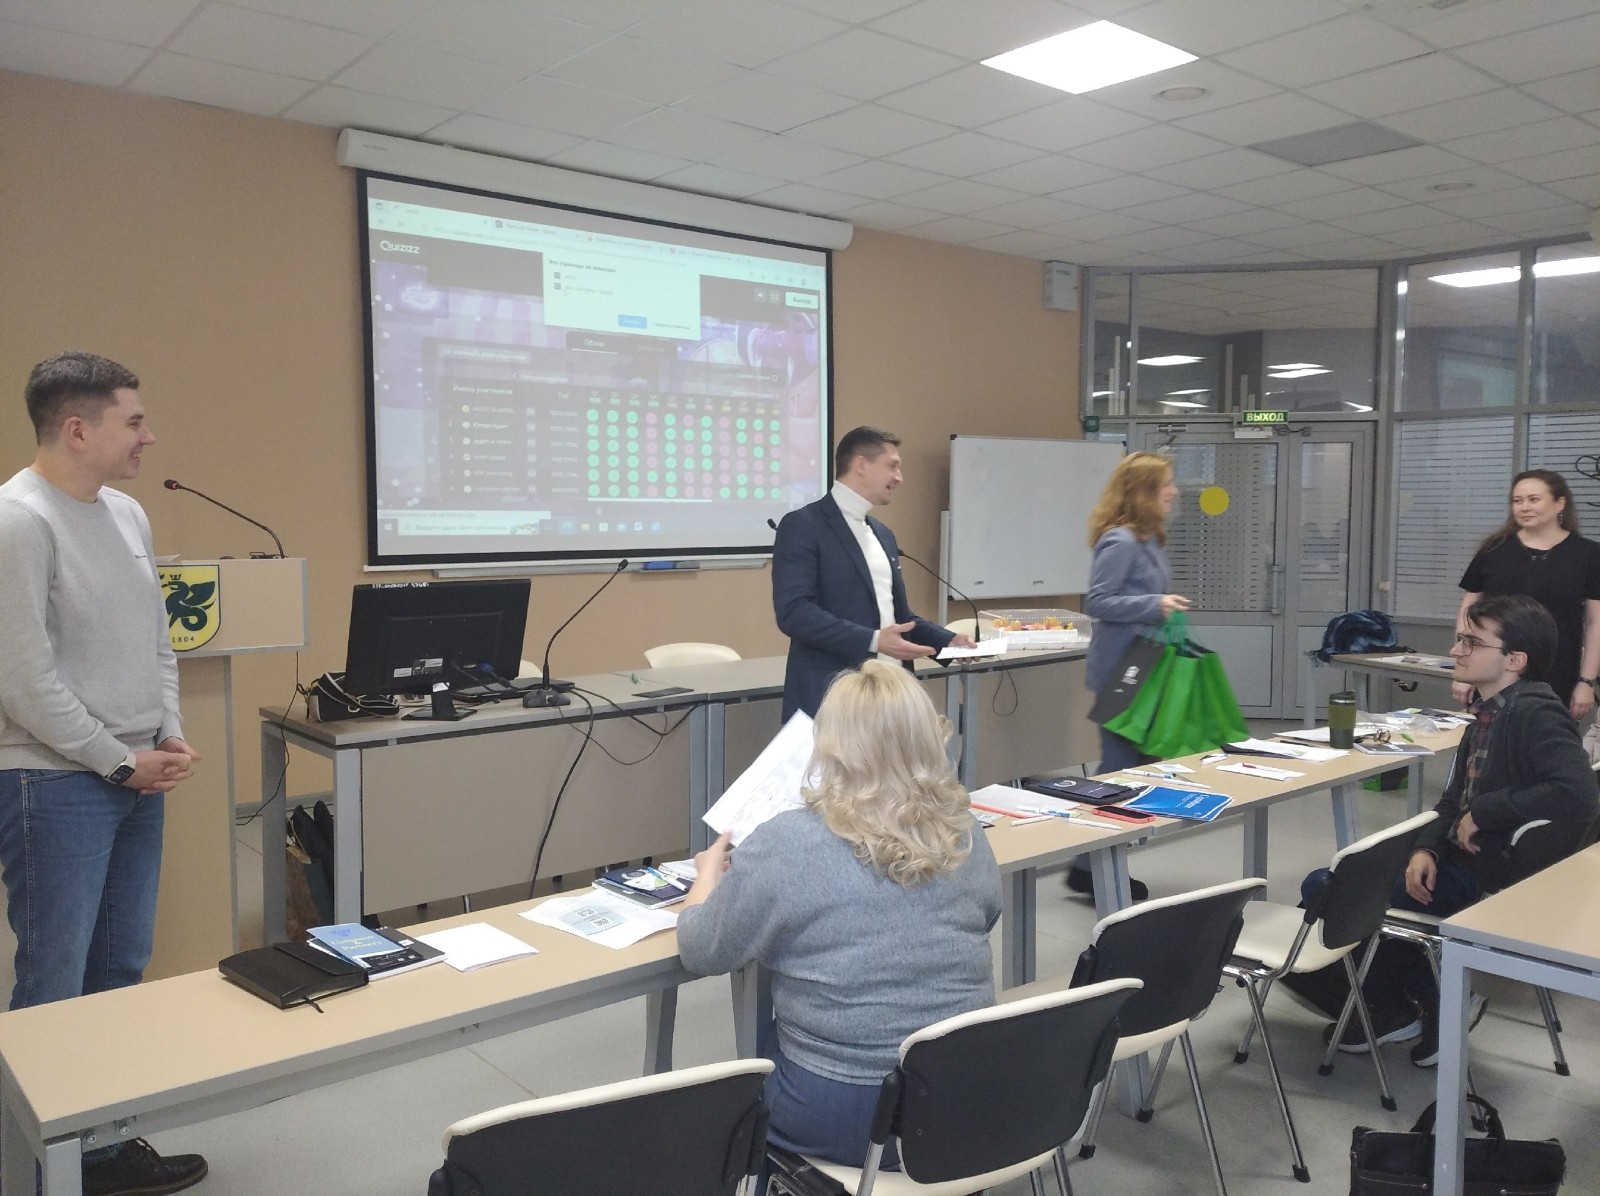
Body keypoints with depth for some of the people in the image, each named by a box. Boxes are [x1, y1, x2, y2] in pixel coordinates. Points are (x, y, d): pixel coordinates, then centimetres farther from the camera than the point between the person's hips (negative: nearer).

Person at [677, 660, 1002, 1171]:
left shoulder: (786, 845, -19)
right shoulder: (964, 833, -5)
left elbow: (701, 952, -5)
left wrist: (709, 872, 14)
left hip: (845, 1117, -4)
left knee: (757, 1041, 27)